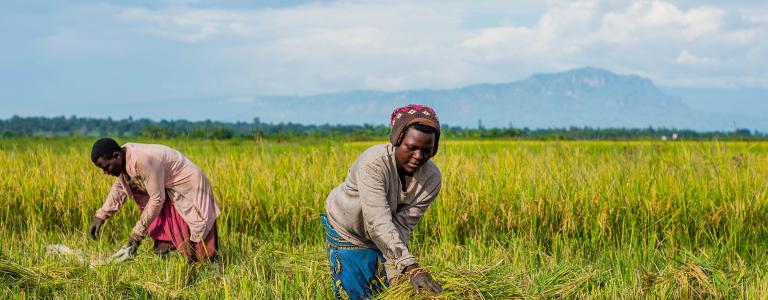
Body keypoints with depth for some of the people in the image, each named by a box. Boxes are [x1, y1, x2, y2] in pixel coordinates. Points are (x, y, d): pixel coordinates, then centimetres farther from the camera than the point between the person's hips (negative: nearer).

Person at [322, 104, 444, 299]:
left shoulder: (431, 178, -22)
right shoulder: (373, 163, -37)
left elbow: (403, 225, -25)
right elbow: (379, 223, -45)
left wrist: (395, 271, -38)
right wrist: (411, 267, -55)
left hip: (385, 239, 4)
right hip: (347, 232, -4)